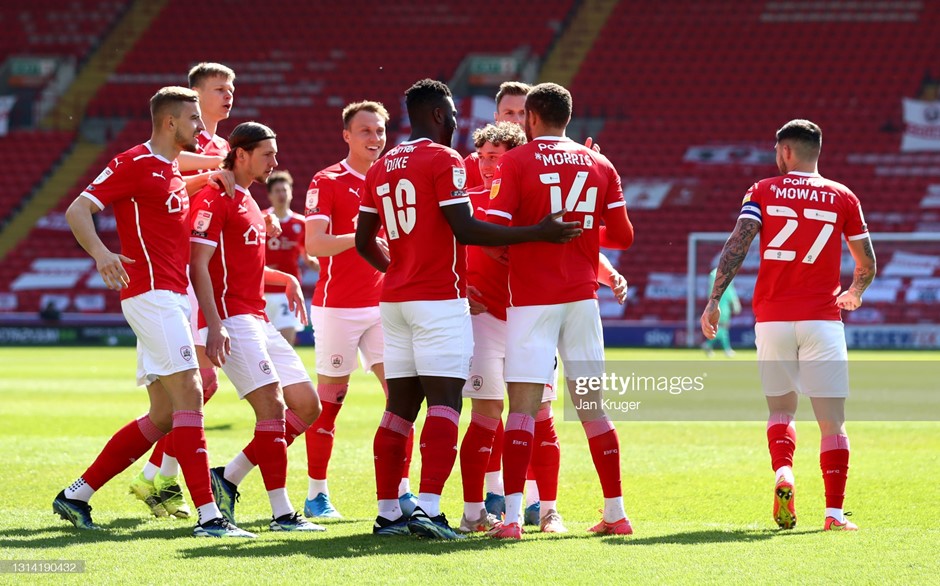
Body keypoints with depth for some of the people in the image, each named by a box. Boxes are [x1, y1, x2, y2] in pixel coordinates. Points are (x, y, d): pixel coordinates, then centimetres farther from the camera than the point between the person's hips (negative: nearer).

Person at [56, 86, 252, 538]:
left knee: (163, 415, 10)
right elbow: (77, 210, -14)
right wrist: (101, 253, -32)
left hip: (172, 298, 10)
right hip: (152, 294, -10)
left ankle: (75, 496, 16)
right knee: (189, 395, -16)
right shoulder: (135, 163, -7)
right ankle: (208, 516, -20)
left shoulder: (174, 172, 21)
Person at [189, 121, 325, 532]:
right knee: (273, 407, -17)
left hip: (258, 323, 10)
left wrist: (285, 279, 19)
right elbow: (198, 266, -16)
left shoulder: (248, 202, 21)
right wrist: (215, 325, -25)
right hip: (232, 321, -10)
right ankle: (281, 513, -14)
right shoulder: (214, 199, -9)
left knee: (307, 407, 7)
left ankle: (227, 479, 10)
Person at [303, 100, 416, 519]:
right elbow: (315, 244, -17)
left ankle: (400, 490, 1)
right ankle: (316, 495, 9)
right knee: (330, 400, 0)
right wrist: (362, 237, -27)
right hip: (338, 306, -5)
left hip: (383, 305, 5)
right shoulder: (328, 182, -6)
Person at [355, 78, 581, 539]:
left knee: (400, 407, 9)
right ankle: (428, 509, -20)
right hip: (440, 300, -7)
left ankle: (387, 513, 8)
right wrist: (537, 234, -13)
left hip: (394, 298, 7)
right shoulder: (444, 161, -8)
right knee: (444, 403, -9)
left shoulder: (380, 168, 14)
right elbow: (465, 229, -16)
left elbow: (364, 241, 17)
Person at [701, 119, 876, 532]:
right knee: (832, 420, 1)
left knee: (781, 409, 17)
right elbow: (867, 266, 13)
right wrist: (854, 293, 34)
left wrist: (714, 300, -10)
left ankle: (782, 472, -10)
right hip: (821, 319, -1)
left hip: (771, 317, 1)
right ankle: (834, 511, -8)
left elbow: (737, 245, -8)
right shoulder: (843, 198, 7)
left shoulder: (763, 192, 5)